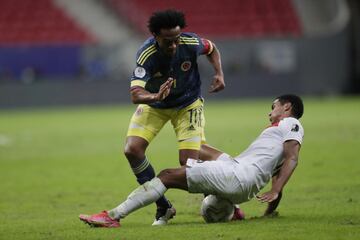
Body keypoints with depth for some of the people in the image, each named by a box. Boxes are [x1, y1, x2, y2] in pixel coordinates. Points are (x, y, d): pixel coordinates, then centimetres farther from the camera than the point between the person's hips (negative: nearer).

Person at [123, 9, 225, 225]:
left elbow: (212, 49, 1)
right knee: (132, 150, -18)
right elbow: (135, 94, -41)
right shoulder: (147, 55, -32)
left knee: (189, 162, -14)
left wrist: (219, 74, -14)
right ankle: (163, 207, -3)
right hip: (154, 104, 1)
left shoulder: (191, 43, -26)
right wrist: (155, 97, -61)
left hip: (188, 104, 0)